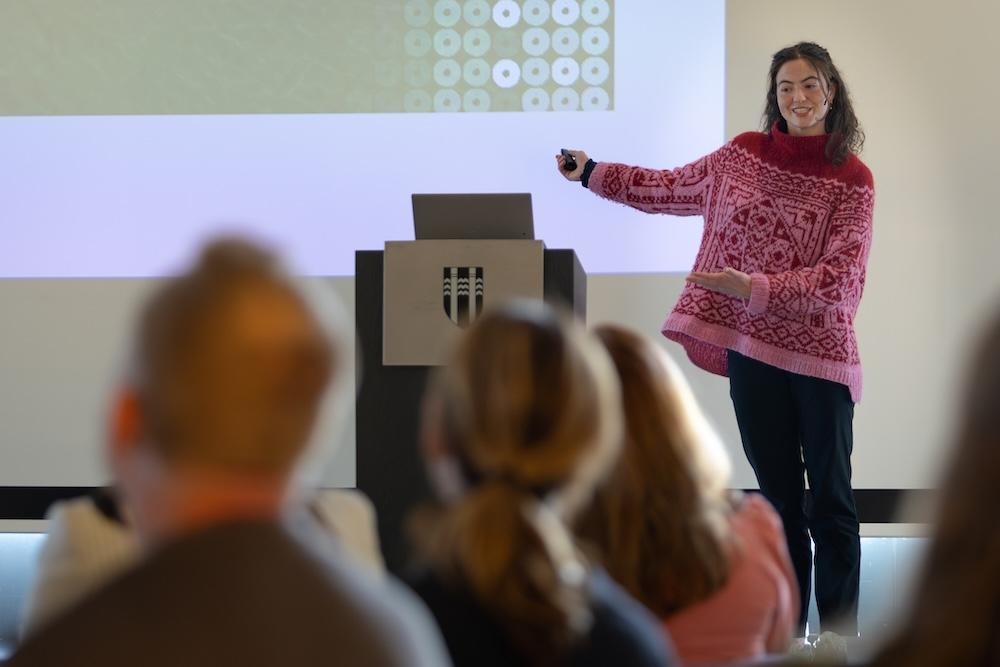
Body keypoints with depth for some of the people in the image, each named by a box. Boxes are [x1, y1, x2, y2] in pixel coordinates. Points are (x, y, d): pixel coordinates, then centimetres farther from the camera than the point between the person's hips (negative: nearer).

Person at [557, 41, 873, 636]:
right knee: (778, 497, 9)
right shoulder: (745, 154, 6)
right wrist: (590, 174, 20)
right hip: (751, 348, 3)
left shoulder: (852, 180, -5)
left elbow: (837, 275, -13)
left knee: (831, 500, 2)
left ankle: (841, 638, 9)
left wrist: (755, 288, -22)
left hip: (820, 353, -3)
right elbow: (671, 189, 19)